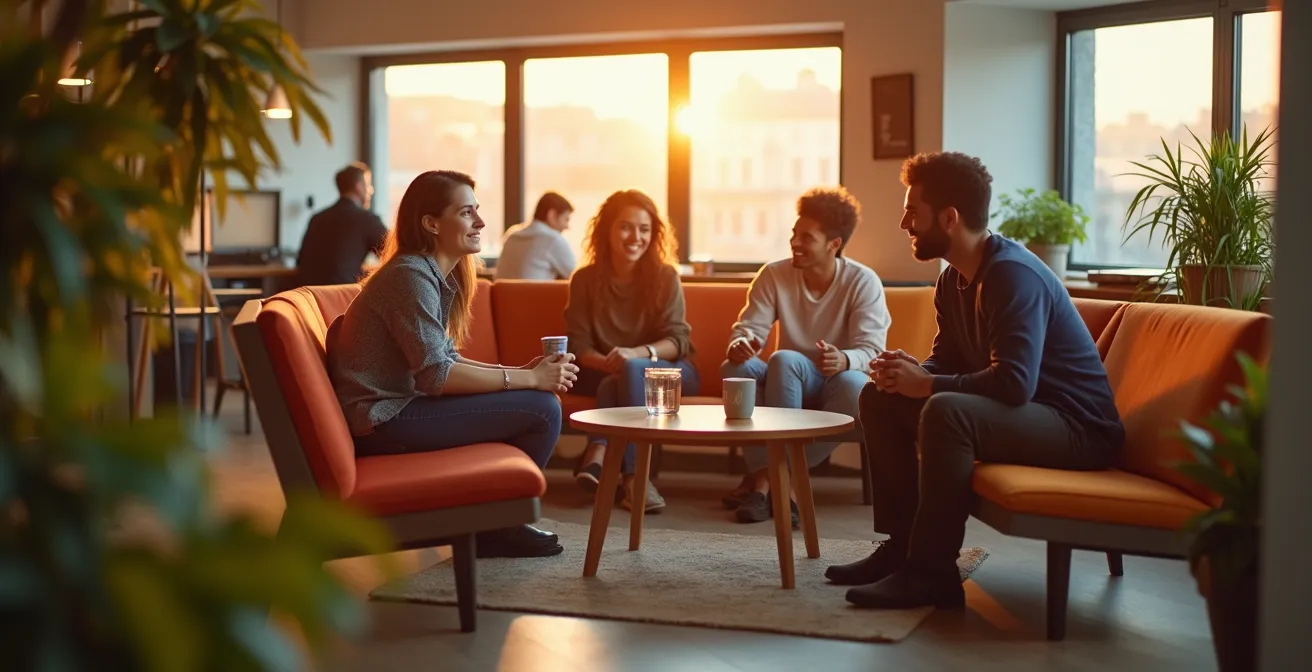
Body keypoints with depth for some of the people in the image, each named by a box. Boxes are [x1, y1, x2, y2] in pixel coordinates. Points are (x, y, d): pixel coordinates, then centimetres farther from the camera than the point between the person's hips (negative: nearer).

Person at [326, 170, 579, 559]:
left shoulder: (438, 276, 14)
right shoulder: (410, 275, -17)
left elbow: (447, 361, 12)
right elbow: (435, 374, -23)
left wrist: (524, 371, -1)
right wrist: (528, 378, -19)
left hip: (398, 409, 10)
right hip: (384, 422, -10)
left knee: (540, 397, 16)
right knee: (542, 409, -15)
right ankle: (494, 526, 2)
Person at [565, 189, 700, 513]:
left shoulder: (665, 277, -2)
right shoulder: (585, 279, 2)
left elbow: (678, 340, -9)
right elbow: (578, 344, -4)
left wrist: (638, 353, -30)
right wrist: (607, 363, -26)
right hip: (604, 375, 1)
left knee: (633, 369, -35)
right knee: (615, 380, -35)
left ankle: (598, 454, -48)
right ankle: (633, 475, -46)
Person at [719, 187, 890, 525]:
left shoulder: (863, 282, -12)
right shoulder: (774, 275, -4)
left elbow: (870, 351, -20)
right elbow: (749, 329, -8)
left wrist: (843, 360, -45)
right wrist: (739, 343, -34)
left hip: (838, 384, -2)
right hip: (789, 385, 2)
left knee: (855, 386, -39)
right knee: (736, 368, -29)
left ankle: (767, 475, -28)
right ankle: (766, 474, -30)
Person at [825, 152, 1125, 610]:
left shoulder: (1014, 275, -22)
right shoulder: (954, 279, 7)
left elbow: (1014, 383, -32)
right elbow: (946, 361, 15)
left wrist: (927, 385, -22)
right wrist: (911, 374, -8)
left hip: (1078, 427, -10)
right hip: (1023, 416, 10)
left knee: (946, 411, -35)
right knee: (879, 398, 5)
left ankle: (932, 572, -27)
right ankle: (903, 544, 4)